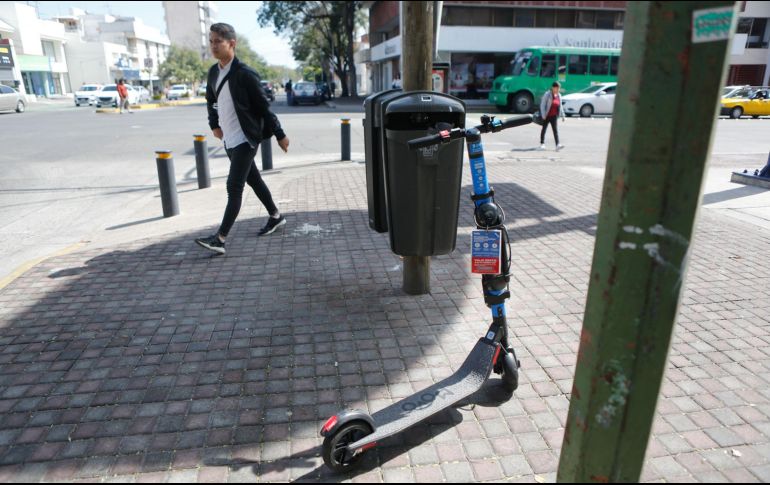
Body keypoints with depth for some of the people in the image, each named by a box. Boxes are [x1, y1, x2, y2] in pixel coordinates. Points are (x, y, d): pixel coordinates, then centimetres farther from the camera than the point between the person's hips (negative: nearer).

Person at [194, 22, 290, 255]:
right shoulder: (213, 72, 7)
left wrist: (280, 135, -9)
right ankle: (276, 216, 35)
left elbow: (264, 106, -12)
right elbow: (211, 100, 24)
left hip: (245, 139, -8)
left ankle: (220, 239, -13)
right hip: (229, 139, 8)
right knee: (253, 180, 18)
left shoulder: (245, 74, -14)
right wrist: (214, 124, 15)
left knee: (234, 186, -11)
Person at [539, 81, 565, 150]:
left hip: (554, 116, 4)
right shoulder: (547, 94, -9)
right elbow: (542, 105, -12)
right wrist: (543, 115, -18)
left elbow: (560, 106, 15)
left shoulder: (559, 95, 9)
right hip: (547, 115, -4)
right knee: (544, 129, 8)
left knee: (555, 130, -5)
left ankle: (557, 145, -14)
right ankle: (542, 144, 18)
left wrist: (562, 115, 10)